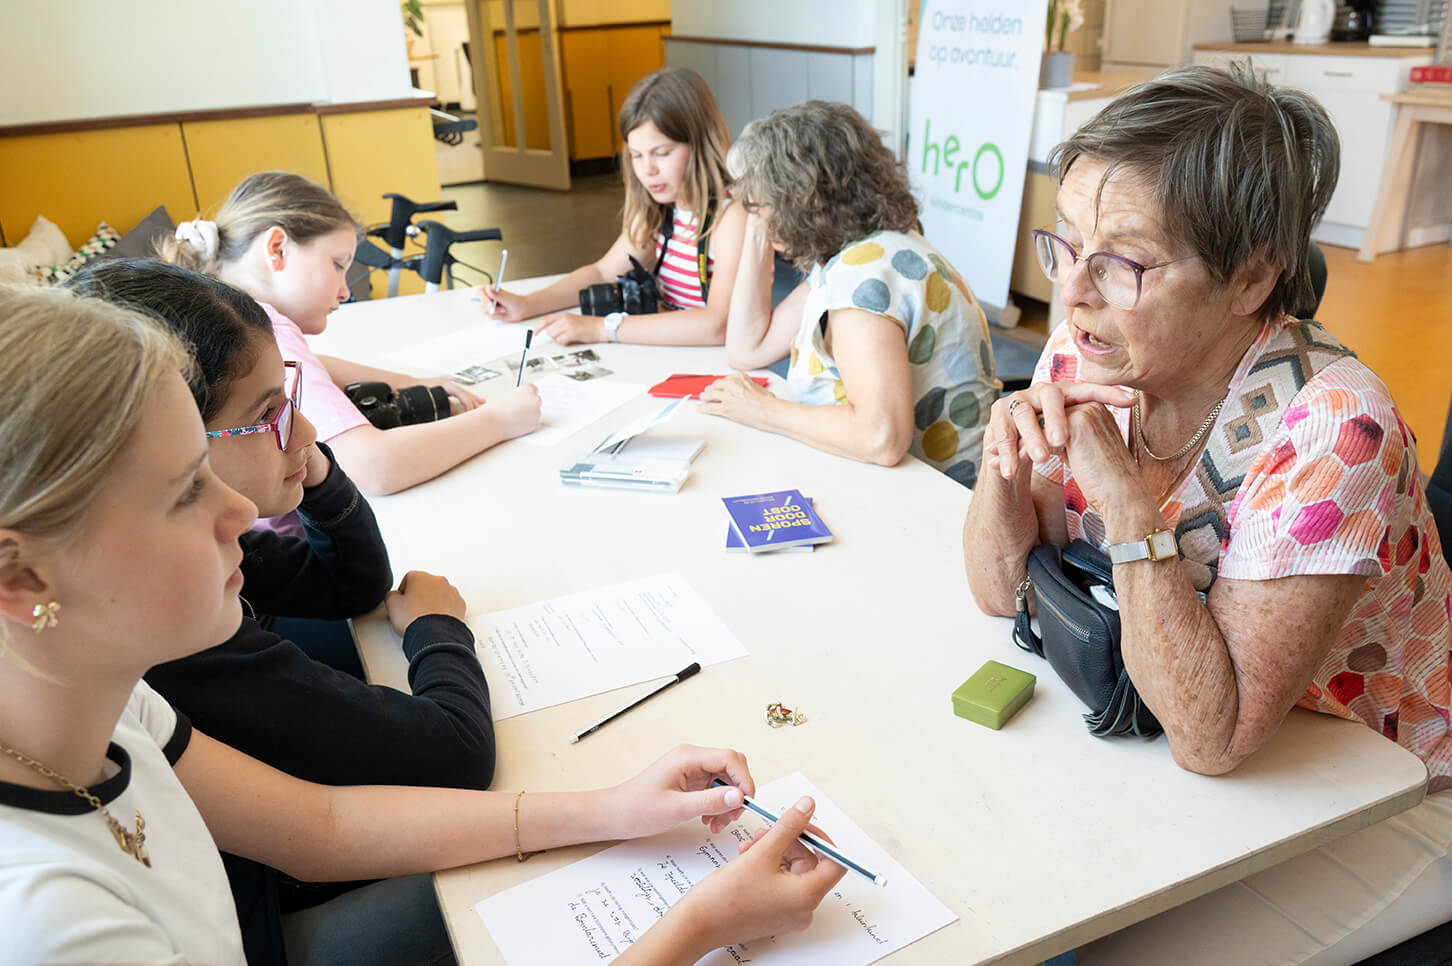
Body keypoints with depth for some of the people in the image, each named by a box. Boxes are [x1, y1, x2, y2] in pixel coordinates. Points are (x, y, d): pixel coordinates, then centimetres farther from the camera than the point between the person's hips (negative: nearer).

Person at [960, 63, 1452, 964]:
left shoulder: (1330, 426, -29)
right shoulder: (1083, 357, -12)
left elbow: (1211, 736, -31)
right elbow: (1000, 591, -5)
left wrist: (1122, 493, -36)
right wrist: (1006, 457, -24)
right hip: (1168, 730, 5)